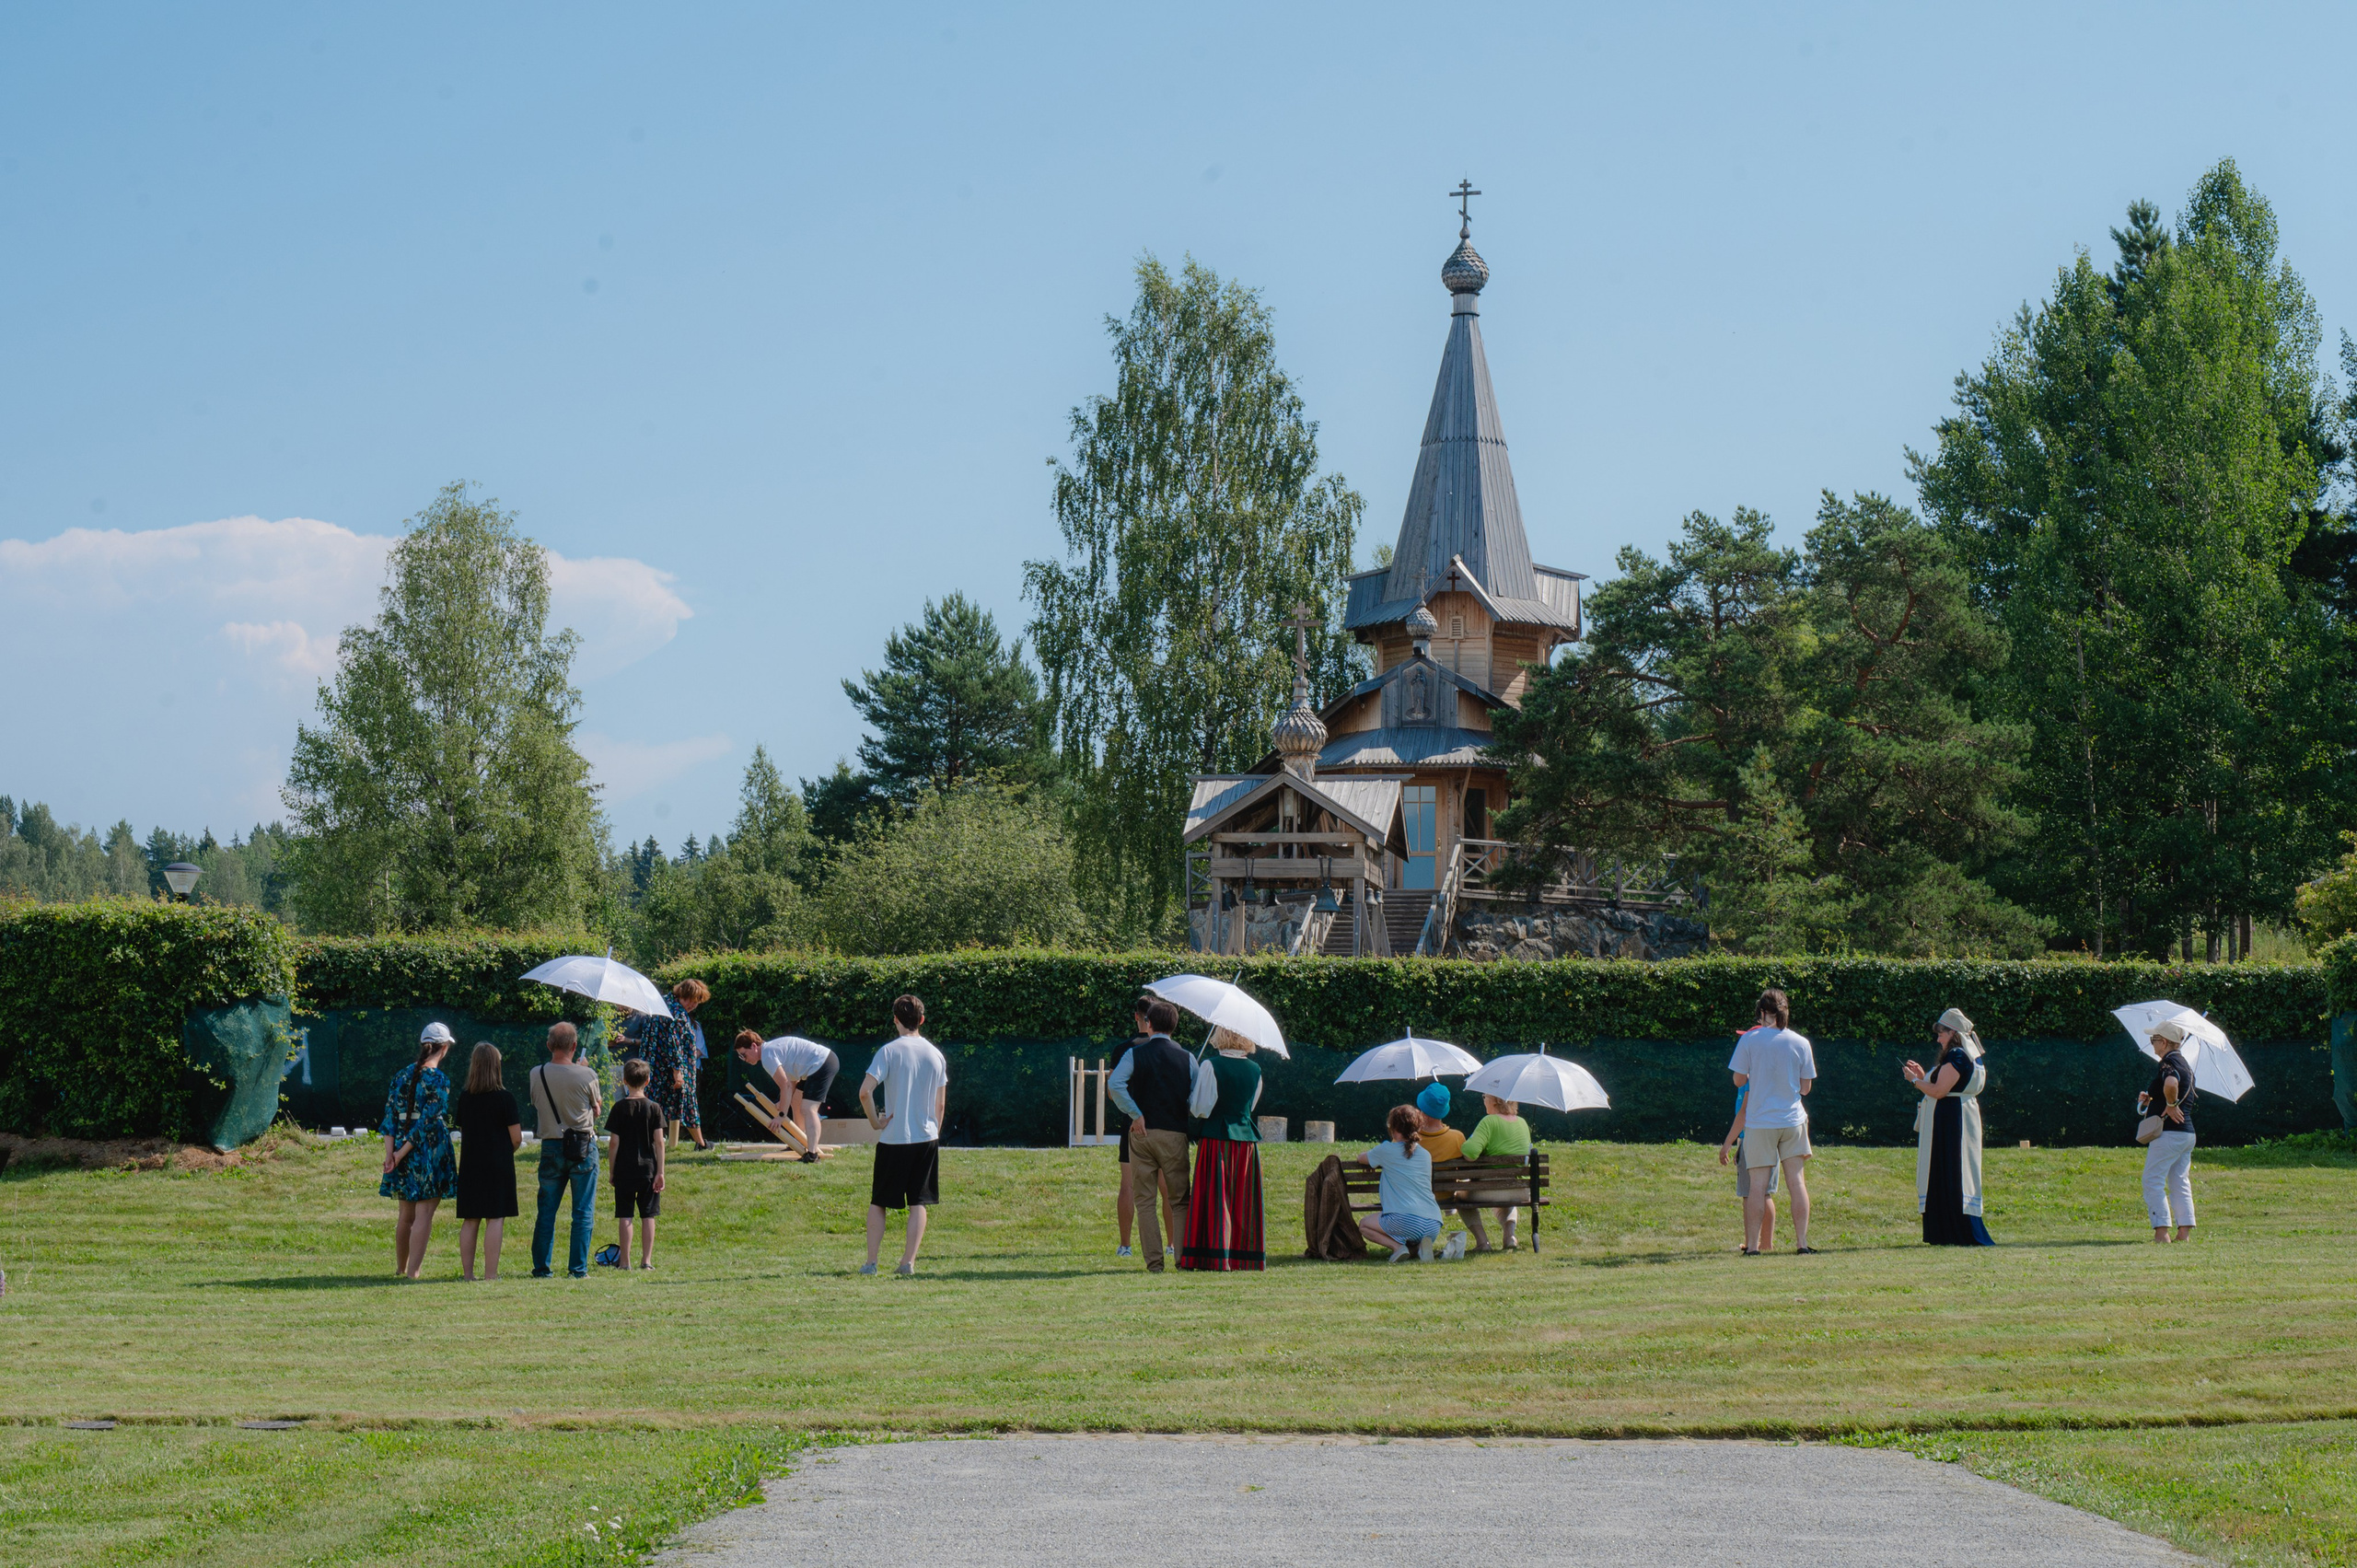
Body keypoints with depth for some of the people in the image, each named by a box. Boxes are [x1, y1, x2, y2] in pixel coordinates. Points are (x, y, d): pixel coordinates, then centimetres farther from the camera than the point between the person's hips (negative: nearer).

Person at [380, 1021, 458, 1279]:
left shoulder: (401, 1076, 8)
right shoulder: (438, 1081, -11)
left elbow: (389, 1116, 3)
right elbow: (427, 1122, -16)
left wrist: (391, 1153, -2)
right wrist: (402, 1153, -12)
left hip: (402, 1148, 6)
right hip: (430, 1151, -6)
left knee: (406, 1214, 19)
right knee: (424, 1214, -4)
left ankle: (401, 1268, 31)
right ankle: (412, 1273, -8)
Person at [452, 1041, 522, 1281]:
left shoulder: (464, 1097, 4)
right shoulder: (504, 1098, -9)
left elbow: (462, 1132, 13)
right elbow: (516, 1139, -8)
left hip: (469, 1164, 5)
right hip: (498, 1166, -5)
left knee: (470, 1220, 9)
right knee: (495, 1218, -4)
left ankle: (467, 1273, 10)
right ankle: (490, 1274, -8)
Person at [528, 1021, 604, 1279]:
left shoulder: (536, 1074, -3)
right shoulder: (586, 1076, -10)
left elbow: (536, 1106, 10)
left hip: (551, 1148, 2)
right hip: (583, 1147, -2)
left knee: (546, 1212, 11)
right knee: (583, 1212, 4)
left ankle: (540, 1268, 11)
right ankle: (578, 1269, 2)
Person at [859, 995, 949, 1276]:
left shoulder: (889, 1052, -9)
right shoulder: (935, 1055, 4)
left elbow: (865, 1091, -20)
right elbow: (941, 1105, 9)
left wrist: (875, 1121, -7)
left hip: (894, 1139, -3)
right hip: (927, 1138, 3)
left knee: (878, 1202, 8)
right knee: (918, 1203, 7)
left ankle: (871, 1262, 6)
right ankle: (908, 1261, 0)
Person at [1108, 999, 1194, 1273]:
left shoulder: (1136, 1053, 0)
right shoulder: (1186, 1058, 3)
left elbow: (1114, 1084, -16)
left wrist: (1136, 1114, -10)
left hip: (1142, 1134, 0)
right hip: (1175, 1134, 0)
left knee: (1146, 1202, 5)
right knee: (1180, 1200, 8)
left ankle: (1154, 1261, -1)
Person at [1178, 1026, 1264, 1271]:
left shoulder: (1212, 1066, -9)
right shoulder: (1255, 1070, 5)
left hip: (1216, 1139, -4)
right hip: (1246, 1138, 4)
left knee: (1215, 1198, -1)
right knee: (1243, 1201, 9)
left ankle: (1217, 1256, -6)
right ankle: (1243, 1256, 10)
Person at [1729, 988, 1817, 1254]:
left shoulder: (1749, 1040, -6)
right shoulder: (1801, 1043, 0)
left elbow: (1738, 1080, 0)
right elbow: (1806, 1087, 5)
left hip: (1759, 1122, -2)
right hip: (1793, 1120, 2)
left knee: (1758, 1184, 2)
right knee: (1796, 1180, 5)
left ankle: (1753, 1245, 1)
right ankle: (1802, 1241, 2)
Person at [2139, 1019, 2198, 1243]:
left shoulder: (2168, 1063, -12)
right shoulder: (2184, 1064, 18)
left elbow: (2170, 1084, -36)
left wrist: (2170, 1106, -20)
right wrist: (2149, 1099, 16)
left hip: (2168, 1132, -10)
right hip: (2187, 1132, 10)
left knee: (2153, 1181, -6)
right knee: (2180, 1183, 11)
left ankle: (2161, 1231, -12)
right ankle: (2185, 1231, 7)